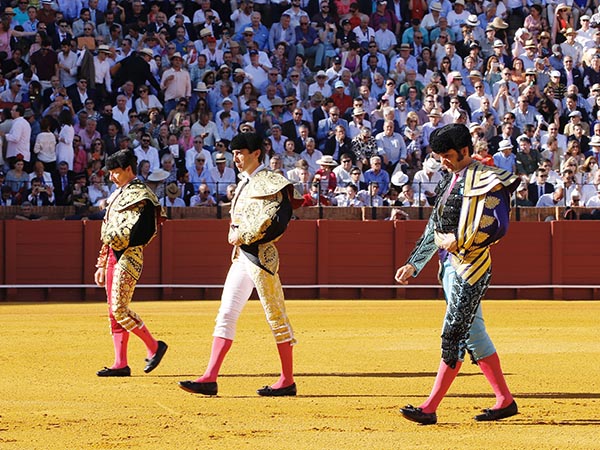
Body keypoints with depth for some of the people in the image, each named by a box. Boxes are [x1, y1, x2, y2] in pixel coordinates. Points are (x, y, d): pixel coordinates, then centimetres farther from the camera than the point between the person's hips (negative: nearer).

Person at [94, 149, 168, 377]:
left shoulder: (139, 194, -8)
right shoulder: (118, 195, 21)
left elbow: (136, 231, -20)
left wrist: (112, 236, -19)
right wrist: (102, 264, 22)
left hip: (129, 255, -10)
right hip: (113, 255, 10)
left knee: (119, 308, -15)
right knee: (113, 311, 6)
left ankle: (154, 346, -2)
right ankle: (120, 364, 6)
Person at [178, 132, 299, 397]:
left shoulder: (270, 183, -10)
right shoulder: (245, 184, 18)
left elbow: (275, 223, -19)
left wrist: (243, 236, -15)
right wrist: (235, 235, 6)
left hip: (261, 256, -9)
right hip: (241, 256, 9)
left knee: (276, 316, -2)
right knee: (226, 315, 2)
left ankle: (288, 381, 5)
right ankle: (210, 379, -1)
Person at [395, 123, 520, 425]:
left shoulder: (485, 180, -10)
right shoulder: (450, 181, 17)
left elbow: (498, 226, -18)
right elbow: (434, 228, 21)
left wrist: (460, 240, -16)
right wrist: (413, 265, 18)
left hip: (471, 265, -10)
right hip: (450, 265, 10)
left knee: (453, 336, -10)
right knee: (473, 334, 12)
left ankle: (430, 408, -14)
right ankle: (505, 400, 19)